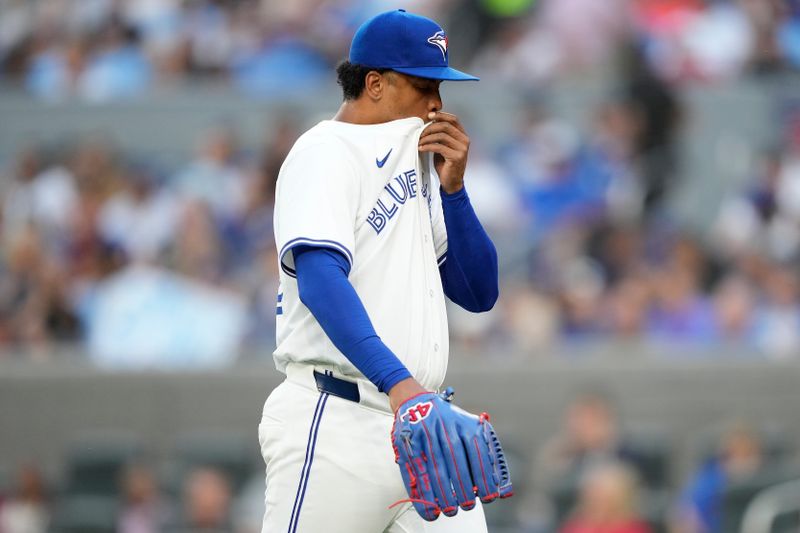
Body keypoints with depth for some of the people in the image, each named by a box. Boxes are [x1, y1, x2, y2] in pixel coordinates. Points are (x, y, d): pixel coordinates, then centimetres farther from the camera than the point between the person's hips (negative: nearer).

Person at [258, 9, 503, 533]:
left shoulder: (417, 162, 20)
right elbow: (319, 279, -21)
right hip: (337, 428, -7)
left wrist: (452, 189, 4)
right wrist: (396, 381, -33)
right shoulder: (326, 151, -5)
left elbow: (478, 294, 18)